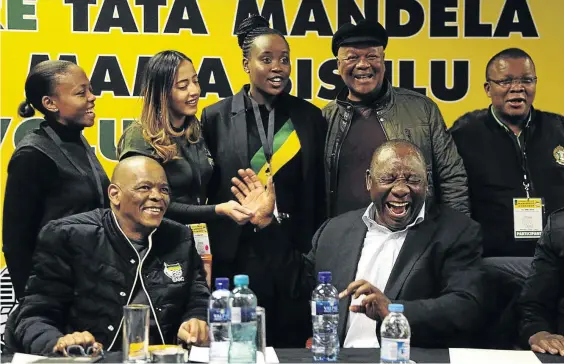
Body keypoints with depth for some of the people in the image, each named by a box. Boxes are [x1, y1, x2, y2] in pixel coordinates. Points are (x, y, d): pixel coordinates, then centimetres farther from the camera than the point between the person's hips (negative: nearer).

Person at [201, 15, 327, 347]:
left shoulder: (310, 117, 5)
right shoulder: (216, 117, 0)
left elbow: (318, 193, 7)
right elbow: (203, 191, 3)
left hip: (295, 251, 1)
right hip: (236, 254, -1)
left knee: (292, 344, 8)